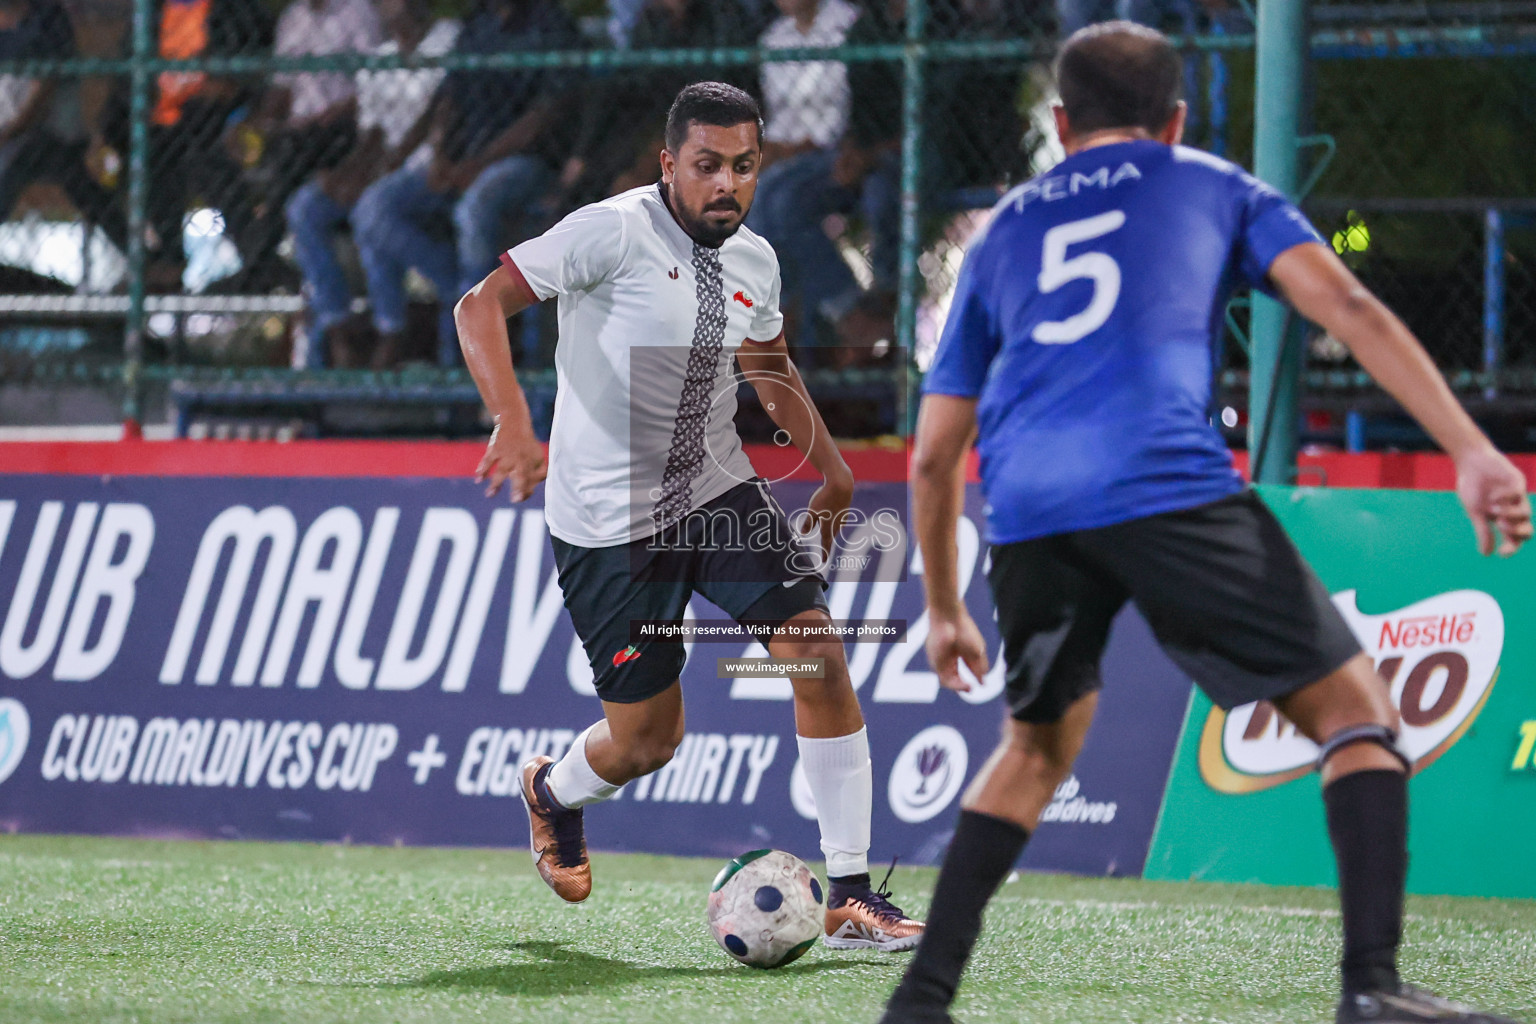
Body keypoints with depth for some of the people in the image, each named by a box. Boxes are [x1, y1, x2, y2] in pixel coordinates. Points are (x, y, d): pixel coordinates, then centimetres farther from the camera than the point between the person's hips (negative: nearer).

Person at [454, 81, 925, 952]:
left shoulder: (754, 262, 4)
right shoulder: (616, 232, -16)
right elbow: (481, 307, -18)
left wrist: (832, 468, 24)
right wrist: (513, 423, -32)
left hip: (717, 489, 5)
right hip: (610, 516, -5)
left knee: (819, 654, -14)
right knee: (648, 740, 1)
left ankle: (851, 895, -8)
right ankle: (554, 791, 39)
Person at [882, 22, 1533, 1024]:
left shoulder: (1000, 236, 31)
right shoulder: (1213, 187, 22)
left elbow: (933, 456, 30)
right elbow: (1347, 307, 5)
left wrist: (944, 612, 42)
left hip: (1027, 516, 4)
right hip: (1166, 483, -4)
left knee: (1040, 742, 27)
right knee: (1354, 707, 6)